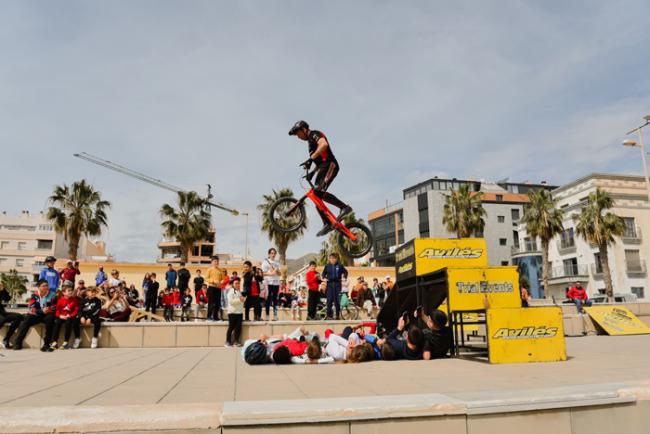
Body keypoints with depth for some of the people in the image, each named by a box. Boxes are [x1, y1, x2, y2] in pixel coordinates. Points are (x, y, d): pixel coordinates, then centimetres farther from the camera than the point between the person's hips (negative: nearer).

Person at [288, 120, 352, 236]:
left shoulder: (314, 134, -2)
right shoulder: (310, 141, 28)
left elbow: (324, 144, -24)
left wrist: (311, 158, -29)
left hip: (329, 166, -10)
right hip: (323, 168, 10)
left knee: (319, 192, -27)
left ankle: (344, 207, -23)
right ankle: (327, 224, 5)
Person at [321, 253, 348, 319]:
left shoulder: (339, 266, 2)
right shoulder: (327, 266, 5)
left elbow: (345, 272, 14)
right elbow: (324, 273, 19)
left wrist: (344, 277, -2)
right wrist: (324, 278, 0)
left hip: (337, 284, 0)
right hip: (330, 284, 0)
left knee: (337, 299, 1)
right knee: (329, 300, -2)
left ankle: (338, 315, 12)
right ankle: (329, 315, 3)